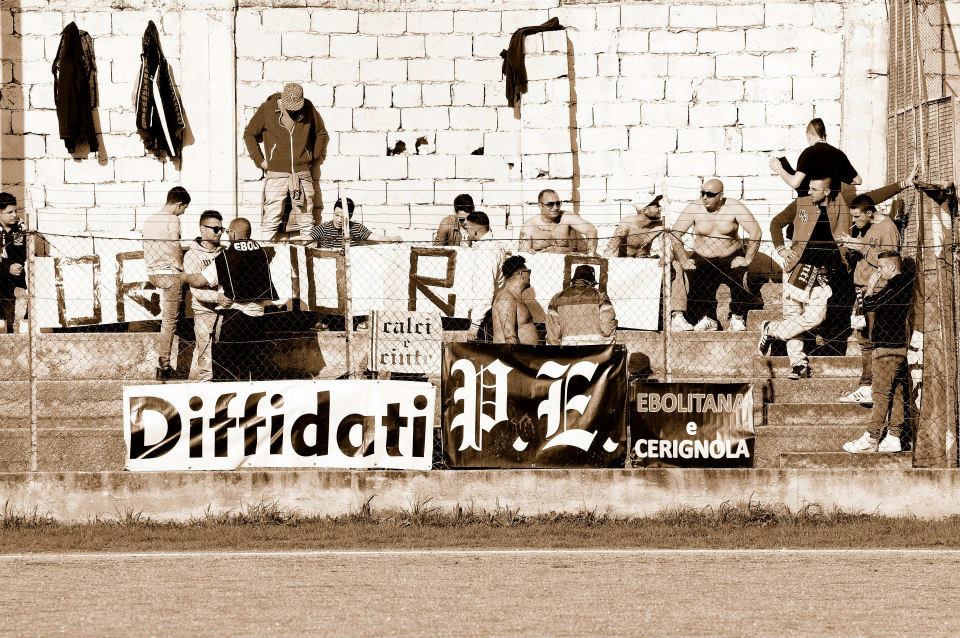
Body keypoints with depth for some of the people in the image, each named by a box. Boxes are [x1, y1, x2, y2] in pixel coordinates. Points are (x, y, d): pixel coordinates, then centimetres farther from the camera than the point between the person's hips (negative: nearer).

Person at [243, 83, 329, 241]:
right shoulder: (267, 109, -4)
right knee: (271, 221, -7)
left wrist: (317, 157, 11)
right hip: (276, 174, -2)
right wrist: (259, 160, 1)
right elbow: (249, 134, 8)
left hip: (303, 173, 2)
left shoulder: (308, 109, 2)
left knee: (306, 220, 4)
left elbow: (321, 133, 18)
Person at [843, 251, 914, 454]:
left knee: (881, 394, -10)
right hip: (900, 346, 10)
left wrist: (871, 285, 0)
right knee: (897, 393, 7)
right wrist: (874, 287, 10)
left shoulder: (894, 285, -15)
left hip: (887, 347, -10)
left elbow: (869, 305, -14)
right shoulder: (907, 283, 15)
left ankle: (871, 439, -11)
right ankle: (894, 437, 8)